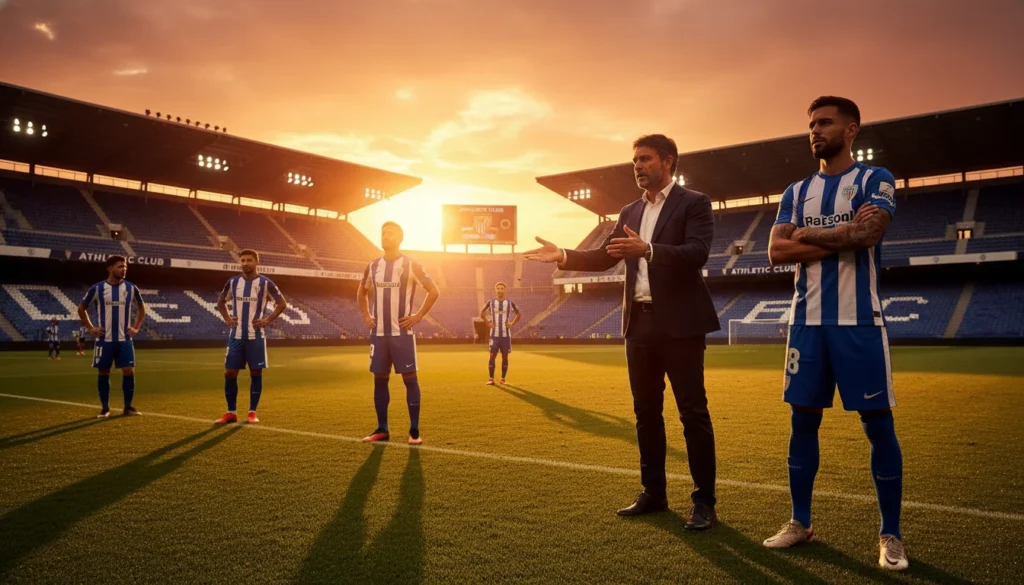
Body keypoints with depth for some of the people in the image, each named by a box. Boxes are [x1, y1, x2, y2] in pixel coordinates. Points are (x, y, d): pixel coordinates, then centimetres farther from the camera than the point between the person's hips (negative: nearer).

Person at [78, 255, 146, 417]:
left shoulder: (131, 288, 2)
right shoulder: (97, 288, -4)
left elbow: (141, 308, 18)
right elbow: (81, 308, 9)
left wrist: (136, 327, 8)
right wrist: (90, 328, 2)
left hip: (124, 339, 1)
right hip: (104, 339, -1)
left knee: (129, 371, -4)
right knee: (104, 373, 5)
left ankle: (128, 407, 6)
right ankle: (105, 408, 16)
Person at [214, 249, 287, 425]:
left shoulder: (265, 283, -3)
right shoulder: (232, 282, 7)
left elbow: (282, 303, 2)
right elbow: (221, 302, 22)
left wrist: (267, 320, -7)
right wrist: (227, 319, 7)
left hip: (256, 336, -3)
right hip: (236, 336, 3)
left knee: (256, 373, 2)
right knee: (229, 373, 1)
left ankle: (252, 412, 12)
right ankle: (231, 412, 13)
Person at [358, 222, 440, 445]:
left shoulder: (410, 265, -4)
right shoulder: (372, 266, 9)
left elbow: (434, 291, -2)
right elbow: (361, 293, 25)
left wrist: (418, 316, -7)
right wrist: (366, 316, 11)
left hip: (402, 332, -5)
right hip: (378, 332, 5)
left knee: (409, 379, -3)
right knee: (380, 379, 7)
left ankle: (414, 431, 4)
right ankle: (382, 429, 16)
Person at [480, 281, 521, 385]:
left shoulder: (510, 303, 2)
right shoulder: (491, 302, 1)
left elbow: (518, 314, 13)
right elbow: (482, 313, 12)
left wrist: (512, 323, 0)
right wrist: (487, 323, 1)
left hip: (506, 334, 1)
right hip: (494, 334, -1)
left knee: (505, 357, 4)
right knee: (492, 356, -4)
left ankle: (503, 378, 11)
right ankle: (491, 378, 1)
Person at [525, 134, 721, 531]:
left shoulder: (693, 203, -2)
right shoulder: (630, 212, 16)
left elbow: (697, 253, -17)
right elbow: (604, 258, 13)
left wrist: (647, 250, -30)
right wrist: (564, 256, -2)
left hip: (679, 322, -6)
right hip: (640, 322, 7)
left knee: (693, 412, -2)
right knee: (646, 411, 11)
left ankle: (704, 501, 8)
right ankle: (653, 493, 22)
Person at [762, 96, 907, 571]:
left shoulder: (874, 179, 0)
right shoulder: (797, 192, 13)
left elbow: (868, 233, -19)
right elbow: (776, 251, -1)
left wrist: (808, 234, -6)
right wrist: (842, 237, -10)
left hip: (858, 321, -4)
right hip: (808, 321, 4)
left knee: (878, 425, 2)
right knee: (802, 421, 8)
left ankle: (890, 535, 16)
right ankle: (800, 522, 22)